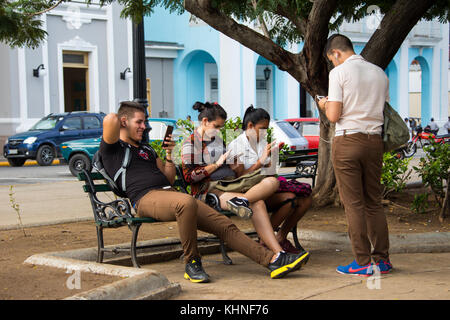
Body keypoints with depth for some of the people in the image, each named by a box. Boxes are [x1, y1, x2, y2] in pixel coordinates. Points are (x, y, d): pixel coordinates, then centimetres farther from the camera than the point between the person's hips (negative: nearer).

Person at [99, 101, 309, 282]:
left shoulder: (146, 149, 32)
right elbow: (110, 119, -13)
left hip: (170, 193, 8)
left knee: (224, 225, -8)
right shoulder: (113, 148, 9)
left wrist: (169, 154, 16)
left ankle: (272, 260, -13)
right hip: (145, 198, -8)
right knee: (186, 202, -40)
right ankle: (191, 263, -24)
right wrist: (113, 121, 11)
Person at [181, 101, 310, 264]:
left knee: (272, 182, -23)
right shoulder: (191, 143, 5)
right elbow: (189, 176, -9)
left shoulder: (217, 139, 28)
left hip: (231, 184, 8)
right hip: (210, 189, -8)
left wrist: (237, 167, 7)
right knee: (257, 204, -34)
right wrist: (217, 164, -7)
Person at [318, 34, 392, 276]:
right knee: (374, 201, 13)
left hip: (348, 140, -5)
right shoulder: (379, 73, 12)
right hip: (374, 140, 6)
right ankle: (382, 259, 15)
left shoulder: (339, 72, -5)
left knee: (353, 203, -1)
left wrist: (325, 105, 11)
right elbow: (384, 110, 13)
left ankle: (362, 262, 0)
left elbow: (333, 116, -9)